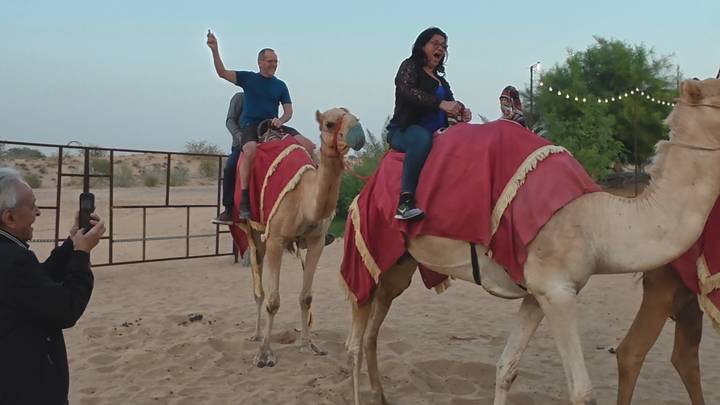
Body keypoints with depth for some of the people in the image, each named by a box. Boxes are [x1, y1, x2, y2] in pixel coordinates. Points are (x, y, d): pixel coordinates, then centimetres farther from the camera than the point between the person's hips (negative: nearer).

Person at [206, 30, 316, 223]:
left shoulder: (280, 85, 15)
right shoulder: (248, 78, 9)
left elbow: (288, 111, 12)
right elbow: (222, 72, 1)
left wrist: (280, 120, -10)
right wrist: (214, 50, -11)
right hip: (250, 125, -3)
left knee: (308, 145, -16)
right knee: (251, 149, -38)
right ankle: (244, 199, -35)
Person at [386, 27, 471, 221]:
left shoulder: (441, 80, 27)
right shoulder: (410, 66, 7)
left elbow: (449, 107, 27)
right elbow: (407, 91, -12)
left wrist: (462, 113, 2)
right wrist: (441, 103, -20)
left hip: (436, 133, 7)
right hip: (404, 131, -7)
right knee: (422, 137, -40)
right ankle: (405, 202, -47)